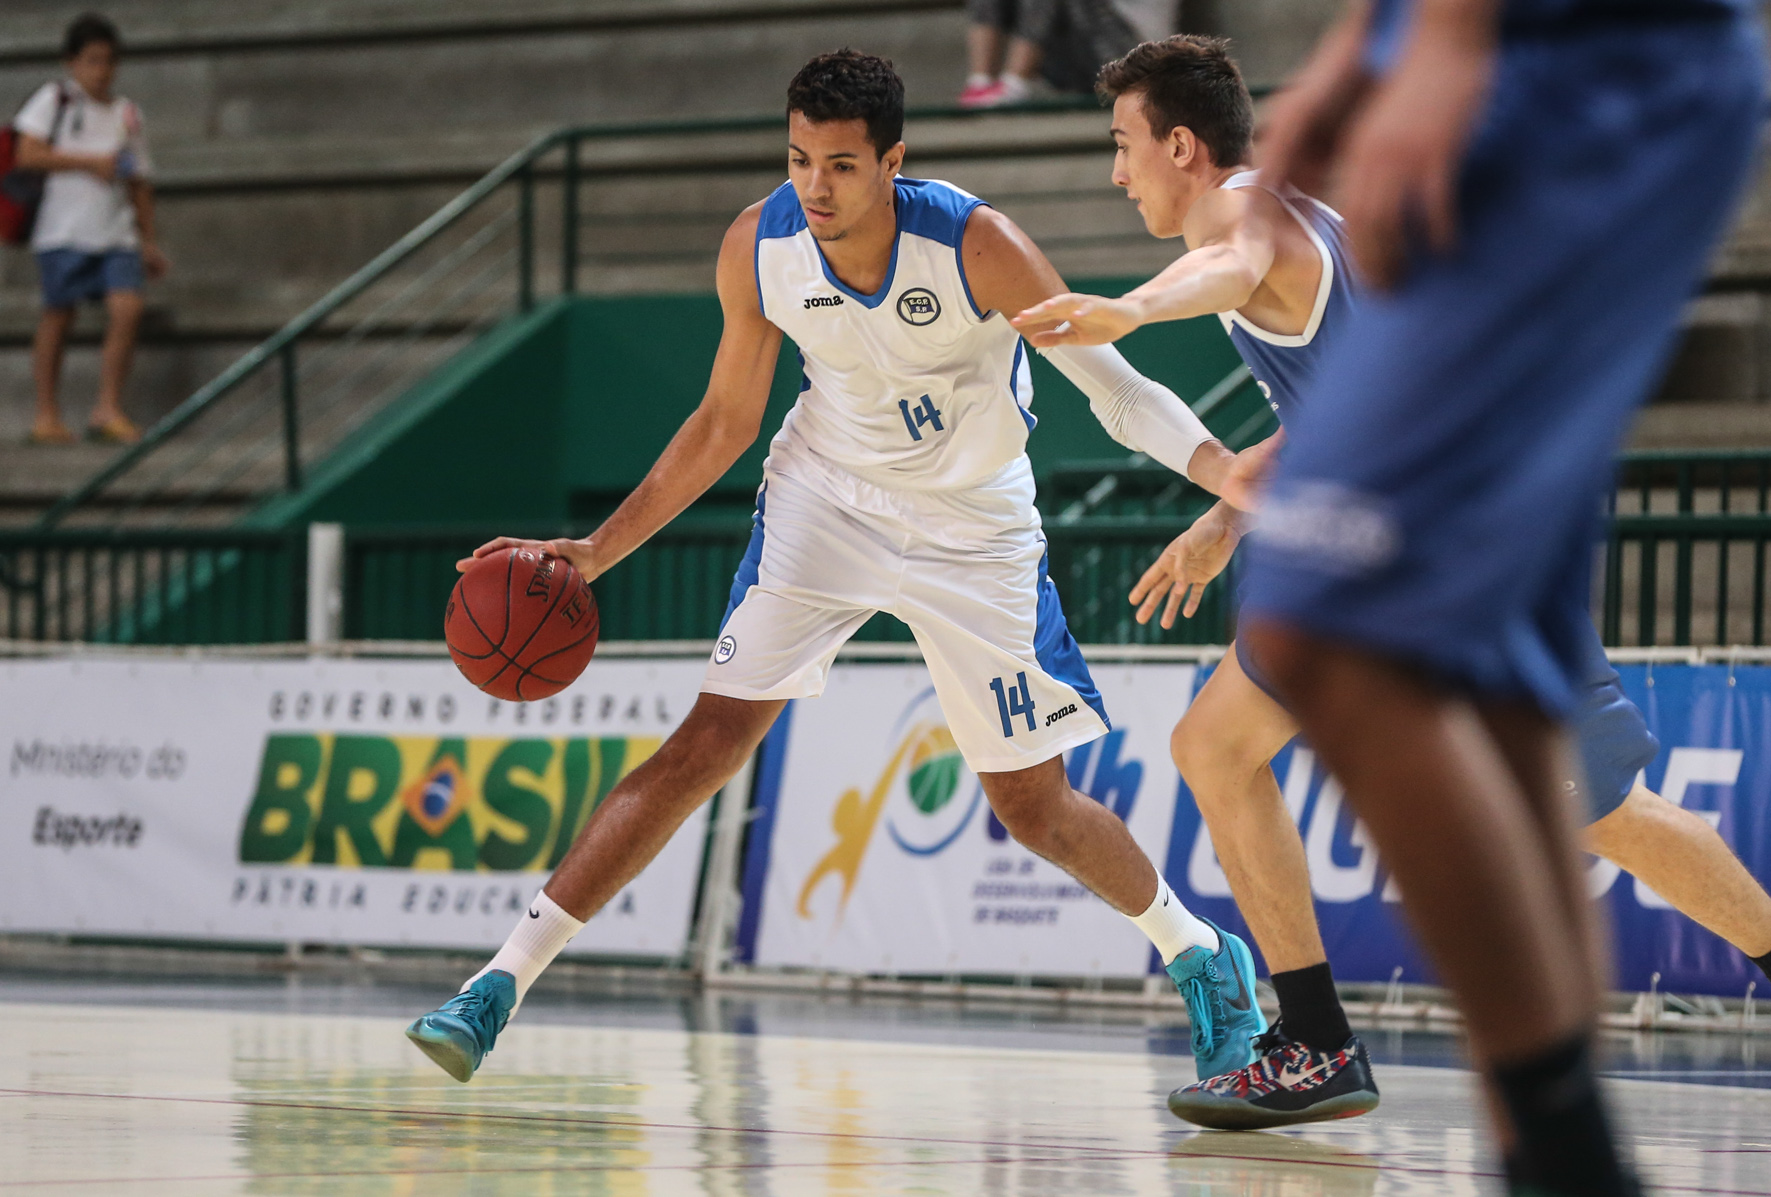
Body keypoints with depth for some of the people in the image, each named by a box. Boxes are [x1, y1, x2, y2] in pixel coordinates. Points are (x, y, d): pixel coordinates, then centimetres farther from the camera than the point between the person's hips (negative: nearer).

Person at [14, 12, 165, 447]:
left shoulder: (127, 115, 17)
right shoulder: (54, 100, 3)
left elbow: (139, 182, 21)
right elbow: (27, 154, -8)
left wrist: (149, 241, 19)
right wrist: (88, 162, -12)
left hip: (116, 232, 4)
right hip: (64, 228, -4)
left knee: (127, 309, -12)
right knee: (58, 315, 0)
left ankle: (108, 410, -6)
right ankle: (47, 414, 10)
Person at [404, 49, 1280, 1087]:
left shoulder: (976, 245, -26)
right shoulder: (759, 249, -16)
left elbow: (1114, 386, -23)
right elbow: (726, 423, -1)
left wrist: (1225, 471, -40)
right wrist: (598, 551, -6)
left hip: (974, 529, -1)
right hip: (827, 496, 2)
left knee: (1034, 808, 2)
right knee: (718, 734, -14)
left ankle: (1201, 953, 31)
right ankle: (503, 983, -16)